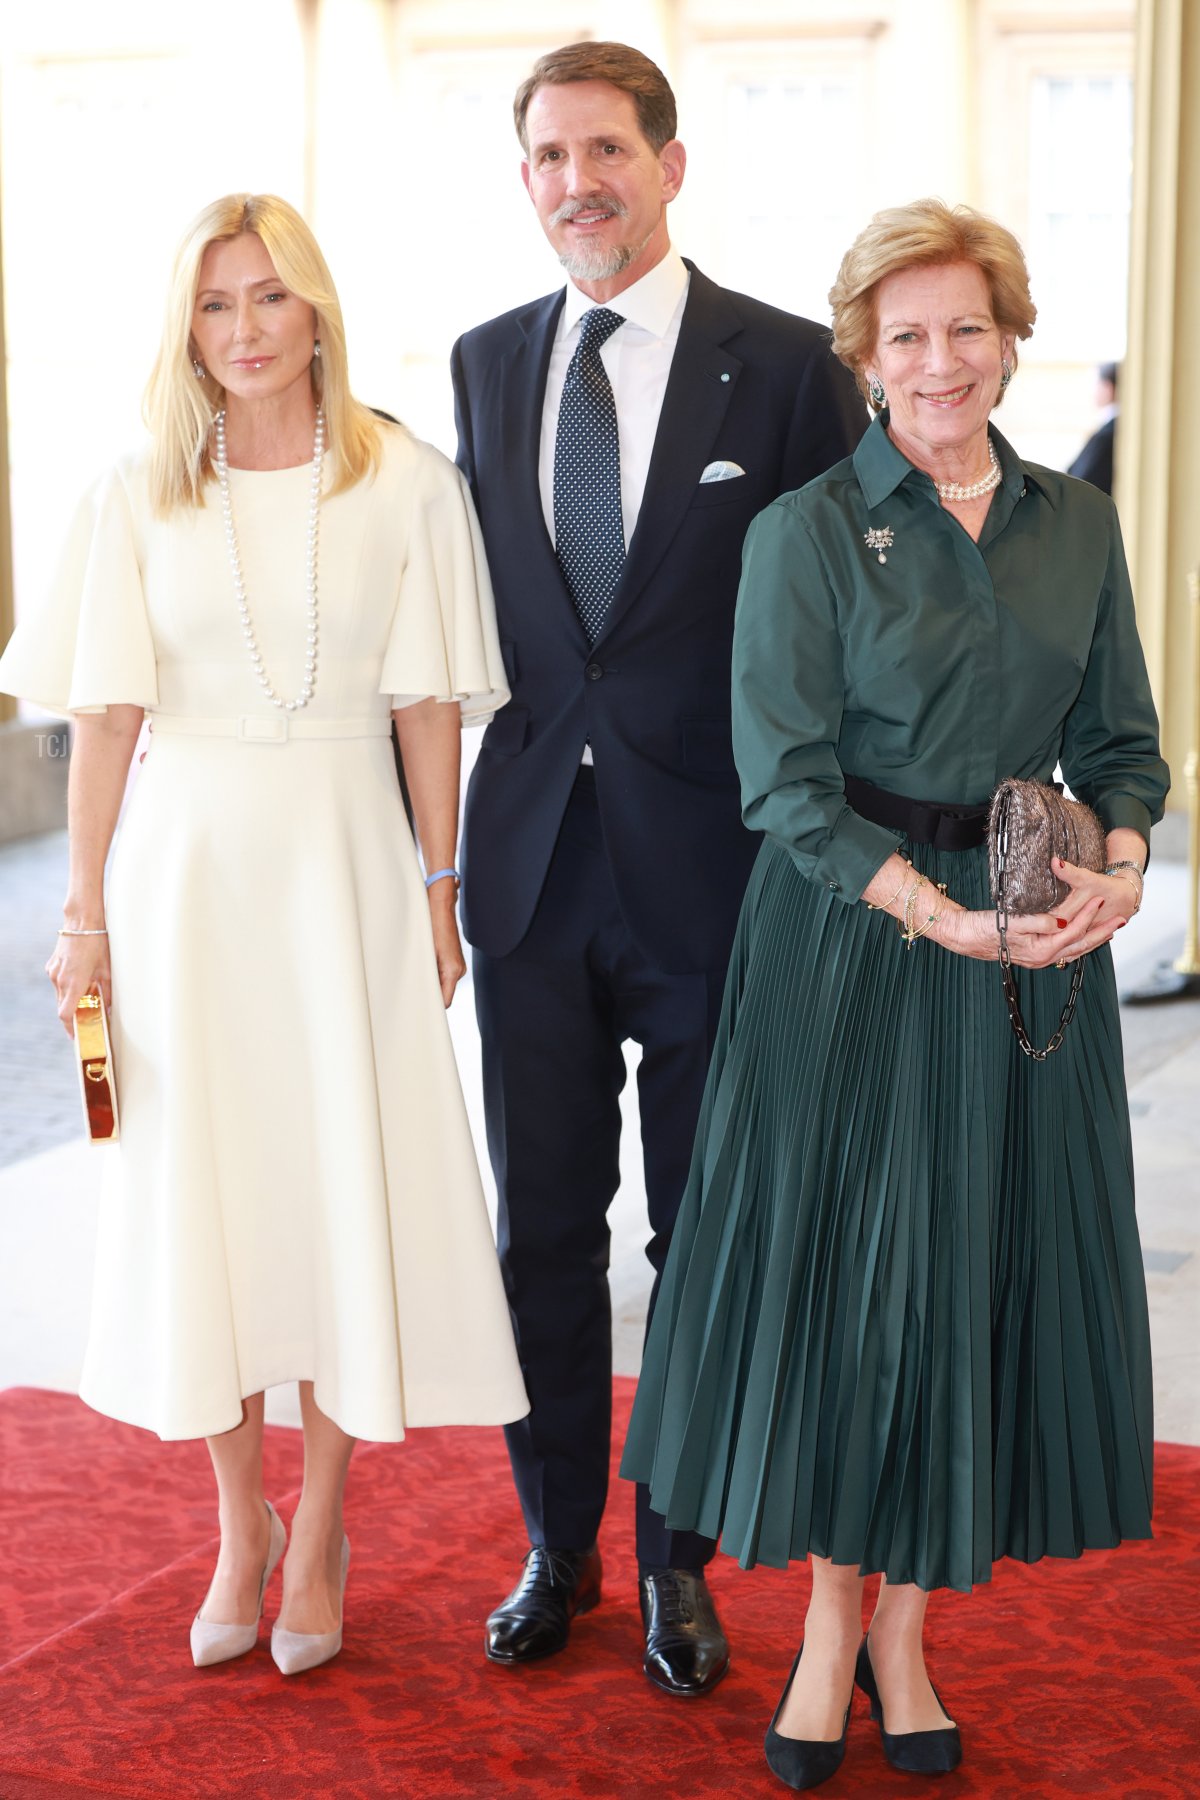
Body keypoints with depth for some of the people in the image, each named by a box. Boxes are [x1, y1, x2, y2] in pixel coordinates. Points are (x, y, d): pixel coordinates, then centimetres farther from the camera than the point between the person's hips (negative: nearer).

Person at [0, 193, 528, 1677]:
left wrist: (439, 889, -1)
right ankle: (240, 1522, 23)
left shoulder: (407, 485, 0)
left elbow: (428, 707, 1)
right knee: (198, 1184, 6)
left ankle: (320, 1536, 19)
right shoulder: (137, 497, 2)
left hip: (342, 863, -1)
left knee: (347, 1181, 2)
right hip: (184, 862, 1)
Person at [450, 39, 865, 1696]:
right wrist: (456, 836, 4)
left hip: (712, 874, -3)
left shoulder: (788, 368, -5)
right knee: (541, 1229, 13)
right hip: (534, 863, 3)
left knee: (705, 1240, 10)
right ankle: (557, 1547, 31)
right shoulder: (488, 364, 8)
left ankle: (678, 1560, 28)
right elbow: (477, 605, 11)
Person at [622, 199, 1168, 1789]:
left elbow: (1124, 741, 11)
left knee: (987, 1274, 7)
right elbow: (787, 780, -10)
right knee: (839, 1271, 3)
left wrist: (1119, 859, -10)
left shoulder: (1078, 526, 8)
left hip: (1034, 957, 4)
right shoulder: (808, 530, -4)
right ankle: (829, 1627, 22)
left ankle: (906, 1631, 23)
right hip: (853, 946, -3)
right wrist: (943, 912, -19)